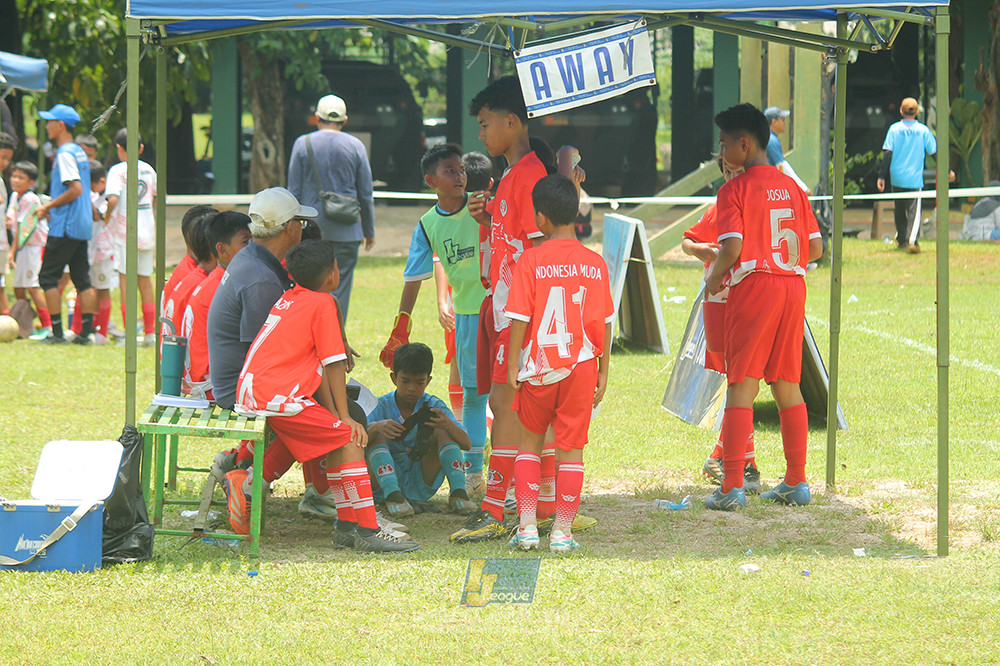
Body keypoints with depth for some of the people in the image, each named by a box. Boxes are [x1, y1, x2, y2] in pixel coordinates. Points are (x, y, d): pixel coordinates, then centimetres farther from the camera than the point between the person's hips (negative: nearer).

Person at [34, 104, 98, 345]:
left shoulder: (65, 154, -13)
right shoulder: (80, 153, 16)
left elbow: (76, 189, -22)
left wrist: (48, 206, -13)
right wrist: (52, 208, 18)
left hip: (65, 227, -9)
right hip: (82, 226, 9)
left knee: (48, 277, -5)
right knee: (82, 278, 8)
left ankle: (57, 332, -8)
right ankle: (86, 331, 5)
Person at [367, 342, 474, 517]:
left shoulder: (433, 406, -1)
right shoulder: (383, 406, -4)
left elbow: (466, 444, -11)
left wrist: (447, 424, -33)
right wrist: (377, 426, -43)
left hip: (422, 483, 1)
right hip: (386, 480, -1)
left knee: (443, 432, -14)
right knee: (377, 435, -23)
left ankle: (458, 493, -27)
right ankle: (392, 495, -39)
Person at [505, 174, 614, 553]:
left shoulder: (530, 261, -8)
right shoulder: (595, 264, 0)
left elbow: (519, 318, -8)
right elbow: (604, 323, 3)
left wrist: (513, 364, 1)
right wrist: (603, 371, 11)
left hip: (539, 366, -1)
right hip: (580, 366, 1)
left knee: (530, 442, 15)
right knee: (570, 448, 7)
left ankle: (527, 525, 8)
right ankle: (563, 531, 6)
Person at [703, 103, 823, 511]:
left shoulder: (735, 190, -6)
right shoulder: (791, 187, 12)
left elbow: (732, 247, -16)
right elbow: (815, 247, 10)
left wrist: (714, 278, 2)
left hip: (753, 286, -6)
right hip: (793, 285, 6)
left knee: (742, 385, -5)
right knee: (787, 385, 13)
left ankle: (731, 487, -10)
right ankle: (796, 482, 14)